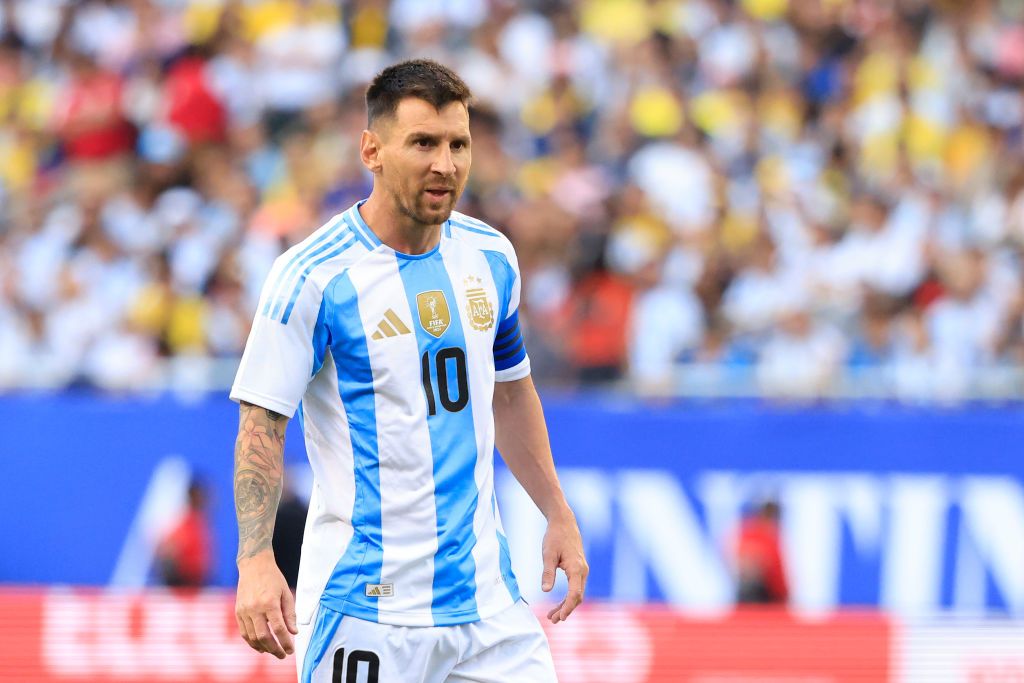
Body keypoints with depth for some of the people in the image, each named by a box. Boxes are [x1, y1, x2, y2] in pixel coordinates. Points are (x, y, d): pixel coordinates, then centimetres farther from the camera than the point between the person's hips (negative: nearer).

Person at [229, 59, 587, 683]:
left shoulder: (491, 256, 7)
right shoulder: (314, 275, -11)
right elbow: (262, 425, -13)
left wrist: (559, 516, 20)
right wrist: (256, 562, -25)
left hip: (485, 593, 6)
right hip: (364, 603, -5)